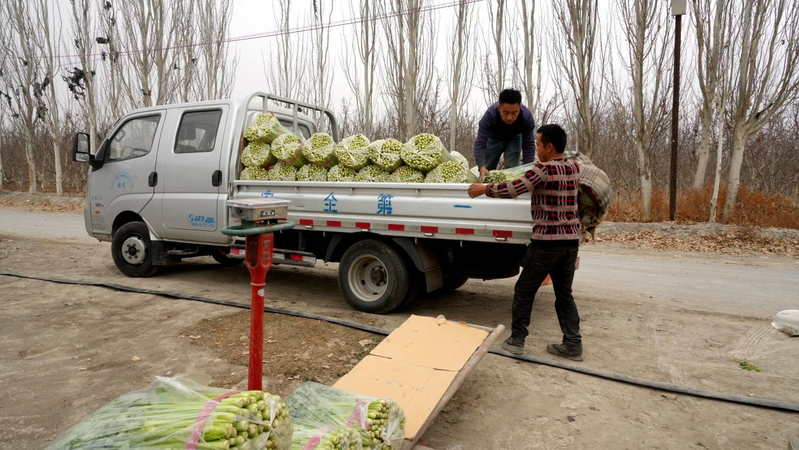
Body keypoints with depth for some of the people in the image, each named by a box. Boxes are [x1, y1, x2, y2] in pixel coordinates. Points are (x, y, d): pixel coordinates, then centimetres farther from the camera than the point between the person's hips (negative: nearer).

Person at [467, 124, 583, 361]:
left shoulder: (544, 169, -15)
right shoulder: (574, 167, 7)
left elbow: (513, 189, -22)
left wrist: (484, 188, -10)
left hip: (547, 241, -7)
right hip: (571, 239, 7)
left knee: (524, 290, 8)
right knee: (564, 293, 15)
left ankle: (516, 340, 14)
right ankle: (573, 344, 15)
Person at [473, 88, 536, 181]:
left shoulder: (527, 116, -35)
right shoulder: (490, 115, -39)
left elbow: (529, 145, -28)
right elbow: (480, 143, -43)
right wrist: (481, 167, -59)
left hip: (514, 138, 0)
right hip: (494, 138, 0)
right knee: (486, 171, 3)